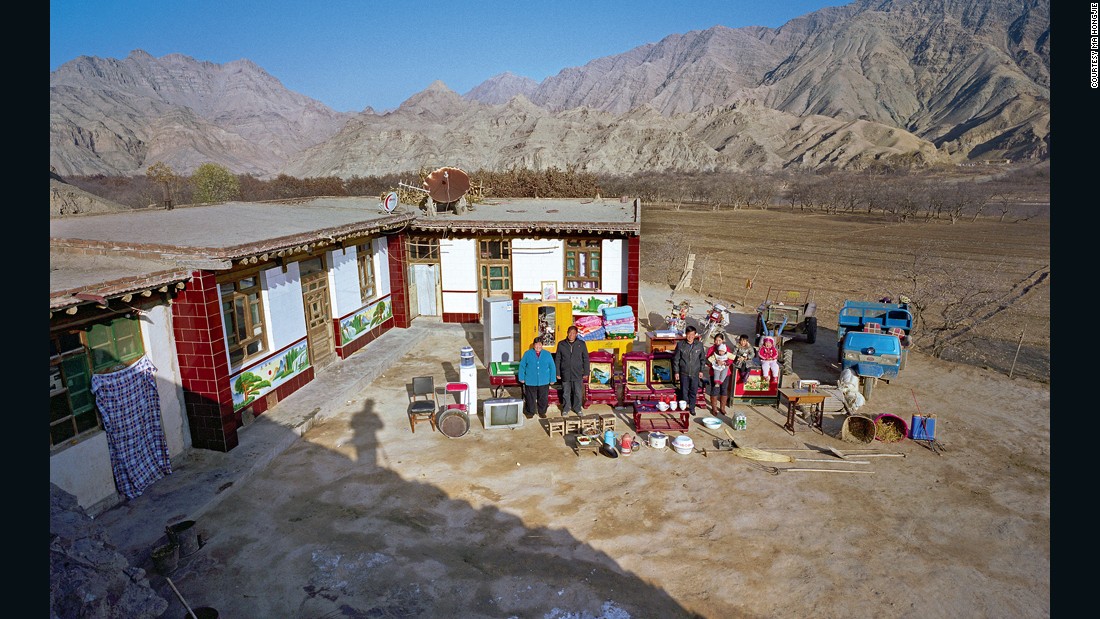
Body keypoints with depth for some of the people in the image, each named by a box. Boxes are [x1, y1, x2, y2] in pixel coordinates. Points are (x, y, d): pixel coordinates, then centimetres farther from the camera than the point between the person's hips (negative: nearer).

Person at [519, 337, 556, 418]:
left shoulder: (547, 354, 3)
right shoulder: (527, 354, -1)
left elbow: (552, 367, 6)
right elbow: (522, 366, 3)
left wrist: (552, 379, 3)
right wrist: (521, 378, 0)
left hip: (544, 382, 1)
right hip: (530, 381, -1)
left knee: (543, 398, 7)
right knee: (530, 398, 6)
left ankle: (542, 412, 25)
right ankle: (530, 412, 22)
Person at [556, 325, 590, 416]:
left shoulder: (581, 344, -1)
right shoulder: (561, 344, 0)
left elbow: (586, 359, 3)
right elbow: (557, 359, 4)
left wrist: (586, 372, 0)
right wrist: (557, 373, 2)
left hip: (578, 374, 0)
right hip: (565, 374, 0)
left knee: (578, 393, 7)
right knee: (566, 393, 10)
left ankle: (577, 408, 23)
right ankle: (566, 408, 26)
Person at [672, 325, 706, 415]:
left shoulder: (699, 345, -4)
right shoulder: (680, 344, -9)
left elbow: (702, 359, 6)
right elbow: (676, 359, -3)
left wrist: (701, 370, 5)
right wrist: (676, 372, -4)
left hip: (695, 373, 1)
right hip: (684, 373, -1)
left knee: (694, 392, 10)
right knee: (684, 391, 9)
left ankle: (692, 408, 27)